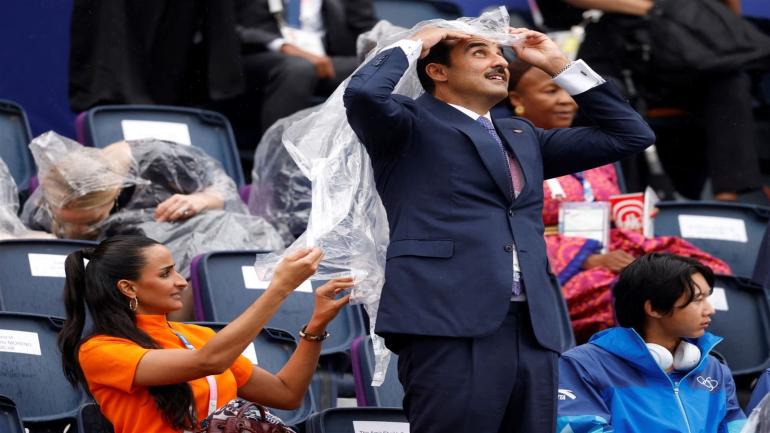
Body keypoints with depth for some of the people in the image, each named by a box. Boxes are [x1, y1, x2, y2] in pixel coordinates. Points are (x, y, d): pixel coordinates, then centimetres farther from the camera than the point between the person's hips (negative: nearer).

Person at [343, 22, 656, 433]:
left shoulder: (522, 137, 28)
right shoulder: (412, 124, 9)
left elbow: (631, 135, 30)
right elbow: (363, 92, -14)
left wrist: (560, 66, 26)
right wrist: (411, 44, 5)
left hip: (531, 331, 7)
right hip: (451, 327, -6)